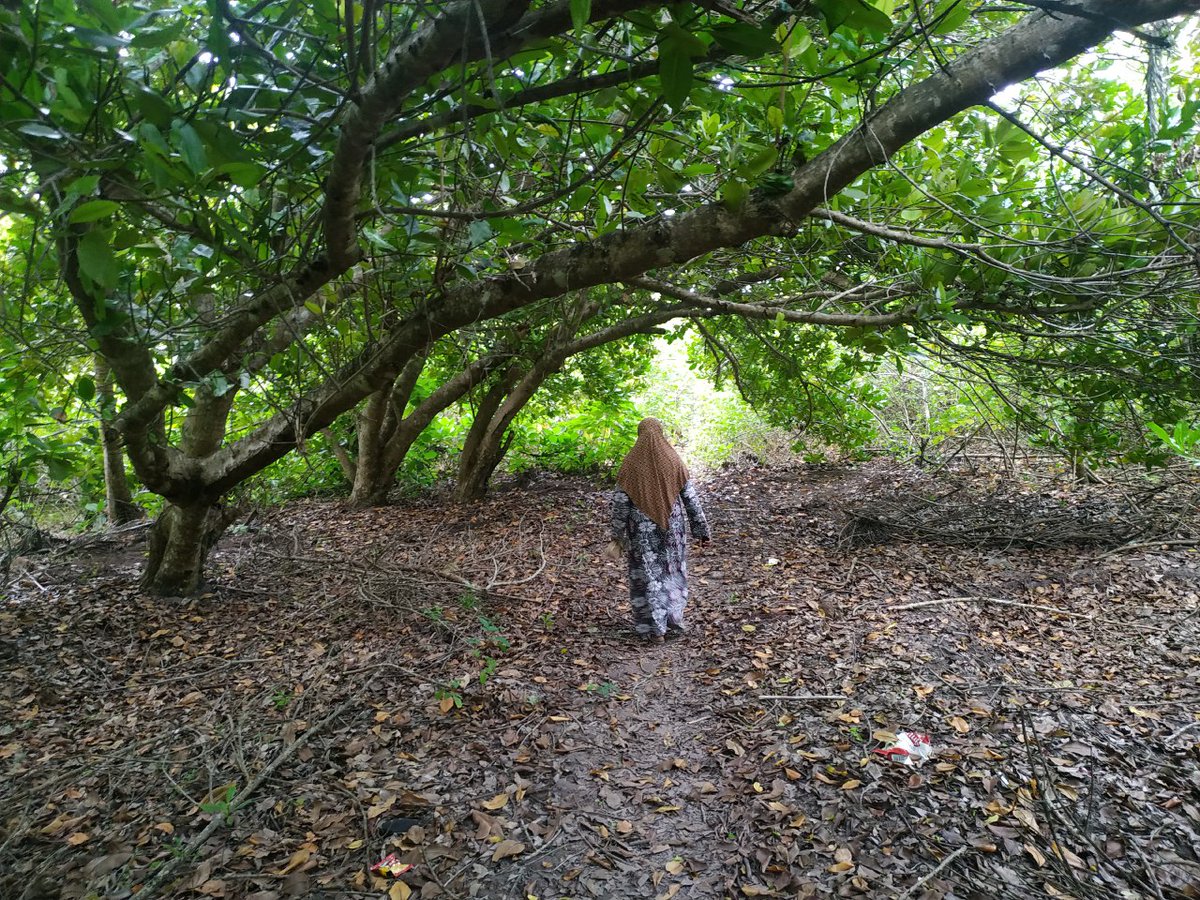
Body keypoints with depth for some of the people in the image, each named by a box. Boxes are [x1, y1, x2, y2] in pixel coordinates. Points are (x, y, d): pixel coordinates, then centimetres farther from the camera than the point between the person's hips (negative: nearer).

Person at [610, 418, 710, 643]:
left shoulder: (631, 463, -10)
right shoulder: (673, 461, -6)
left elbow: (620, 502, -8)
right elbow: (691, 499, -5)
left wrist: (618, 533, 2)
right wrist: (702, 529, 2)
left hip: (642, 531, -1)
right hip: (672, 528, 2)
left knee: (648, 577, 10)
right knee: (672, 574, 18)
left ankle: (655, 628, 13)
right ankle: (673, 624, 22)